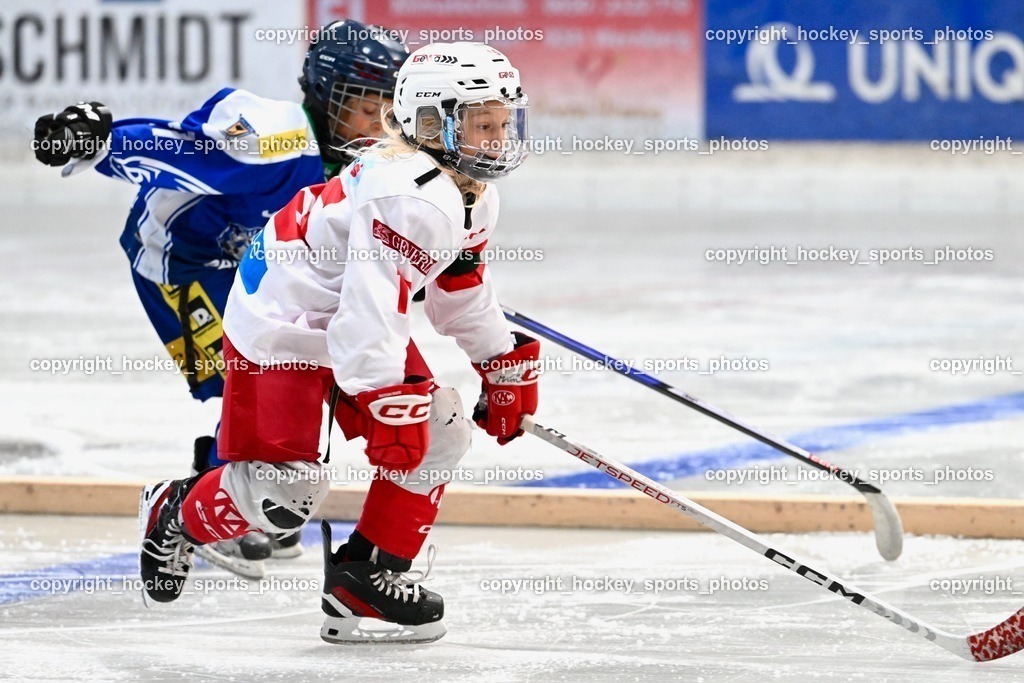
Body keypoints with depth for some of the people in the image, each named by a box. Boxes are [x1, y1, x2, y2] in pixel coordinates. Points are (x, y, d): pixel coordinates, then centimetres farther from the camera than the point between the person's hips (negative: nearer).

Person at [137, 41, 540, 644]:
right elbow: (373, 304, -36)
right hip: (283, 321, -10)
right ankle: (177, 517, 18)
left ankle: (369, 577, 5)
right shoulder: (410, 195, -30)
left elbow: (462, 289, 18)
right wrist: (383, 401, -39)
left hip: (354, 319, 10)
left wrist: (506, 368, 20)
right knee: (285, 491, -12)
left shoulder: (473, 196, 3)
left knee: (439, 434, 1)